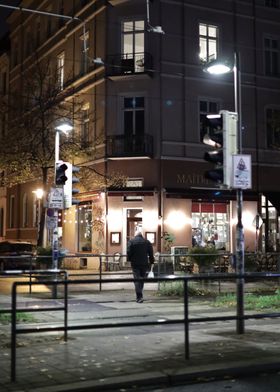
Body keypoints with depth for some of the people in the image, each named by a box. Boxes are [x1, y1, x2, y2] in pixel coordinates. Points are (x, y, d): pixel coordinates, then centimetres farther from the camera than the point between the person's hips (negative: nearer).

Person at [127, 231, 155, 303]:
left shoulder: (131, 241, -2)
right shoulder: (147, 242, 7)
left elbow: (128, 252, -9)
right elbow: (151, 253, 6)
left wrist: (129, 259, 6)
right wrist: (151, 261, 11)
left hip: (135, 264, -3)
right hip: (144, 264, 3)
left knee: (137, 279, -2)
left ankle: (139, 296, -13)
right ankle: (139, 295, 22)